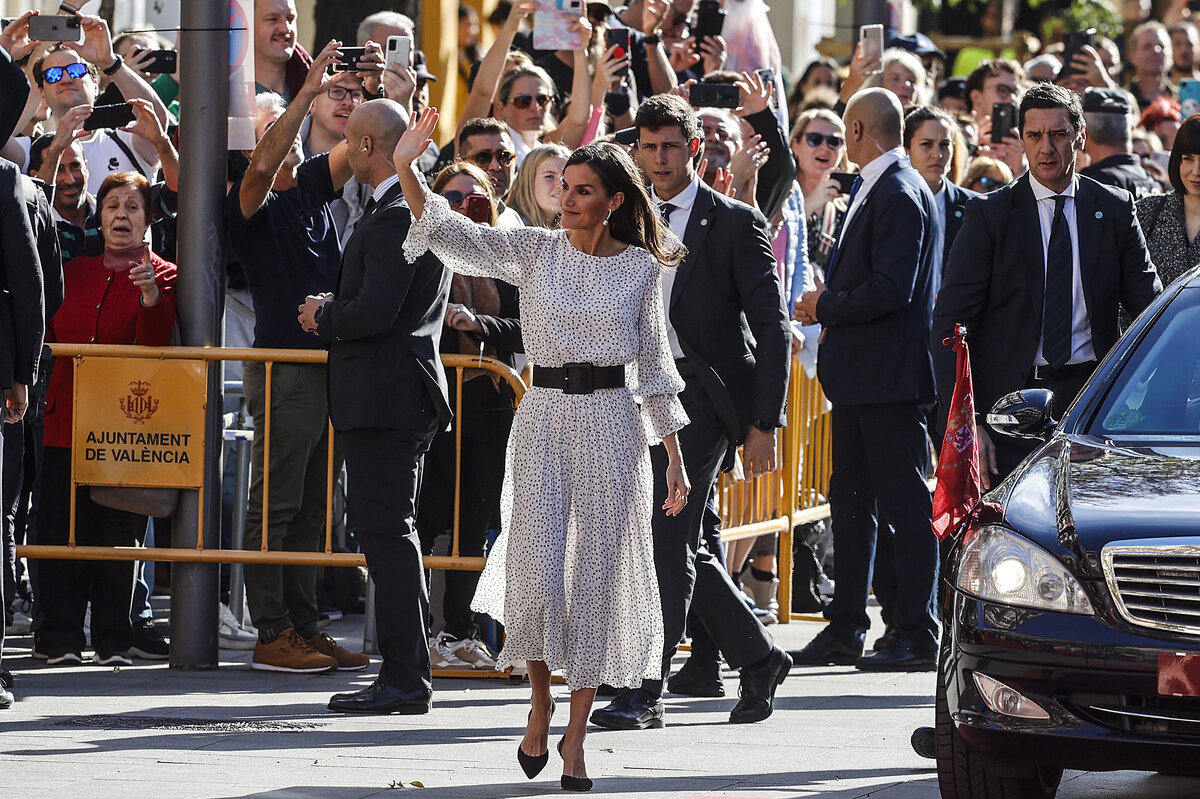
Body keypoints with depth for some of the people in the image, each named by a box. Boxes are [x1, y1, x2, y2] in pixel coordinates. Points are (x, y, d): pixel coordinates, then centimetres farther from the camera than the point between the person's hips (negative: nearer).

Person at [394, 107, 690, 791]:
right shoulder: (534, 251, 4)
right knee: (537, 568, -11)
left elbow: (654, 364, 9)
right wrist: (407, 168, -22)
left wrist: (674, 454, 7)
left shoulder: (642, 267, 4)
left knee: (596, 573, -1)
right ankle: (541, 698, 15)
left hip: (614, 425, 0)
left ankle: (576, 734, 8)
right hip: (545, 418, 0)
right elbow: (452, 235, -7)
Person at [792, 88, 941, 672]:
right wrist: (828, 299, 5)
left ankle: (917, 635, -2)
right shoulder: (873, 188, 16)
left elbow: (892, 289, -23)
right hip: (858, 376, 11)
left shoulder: (901, 195, -15)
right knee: (852, 500, 13)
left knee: (906, 504, -5)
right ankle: (846, 629, 19)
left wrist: (827, 307, -12)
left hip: (890, 376, -11)